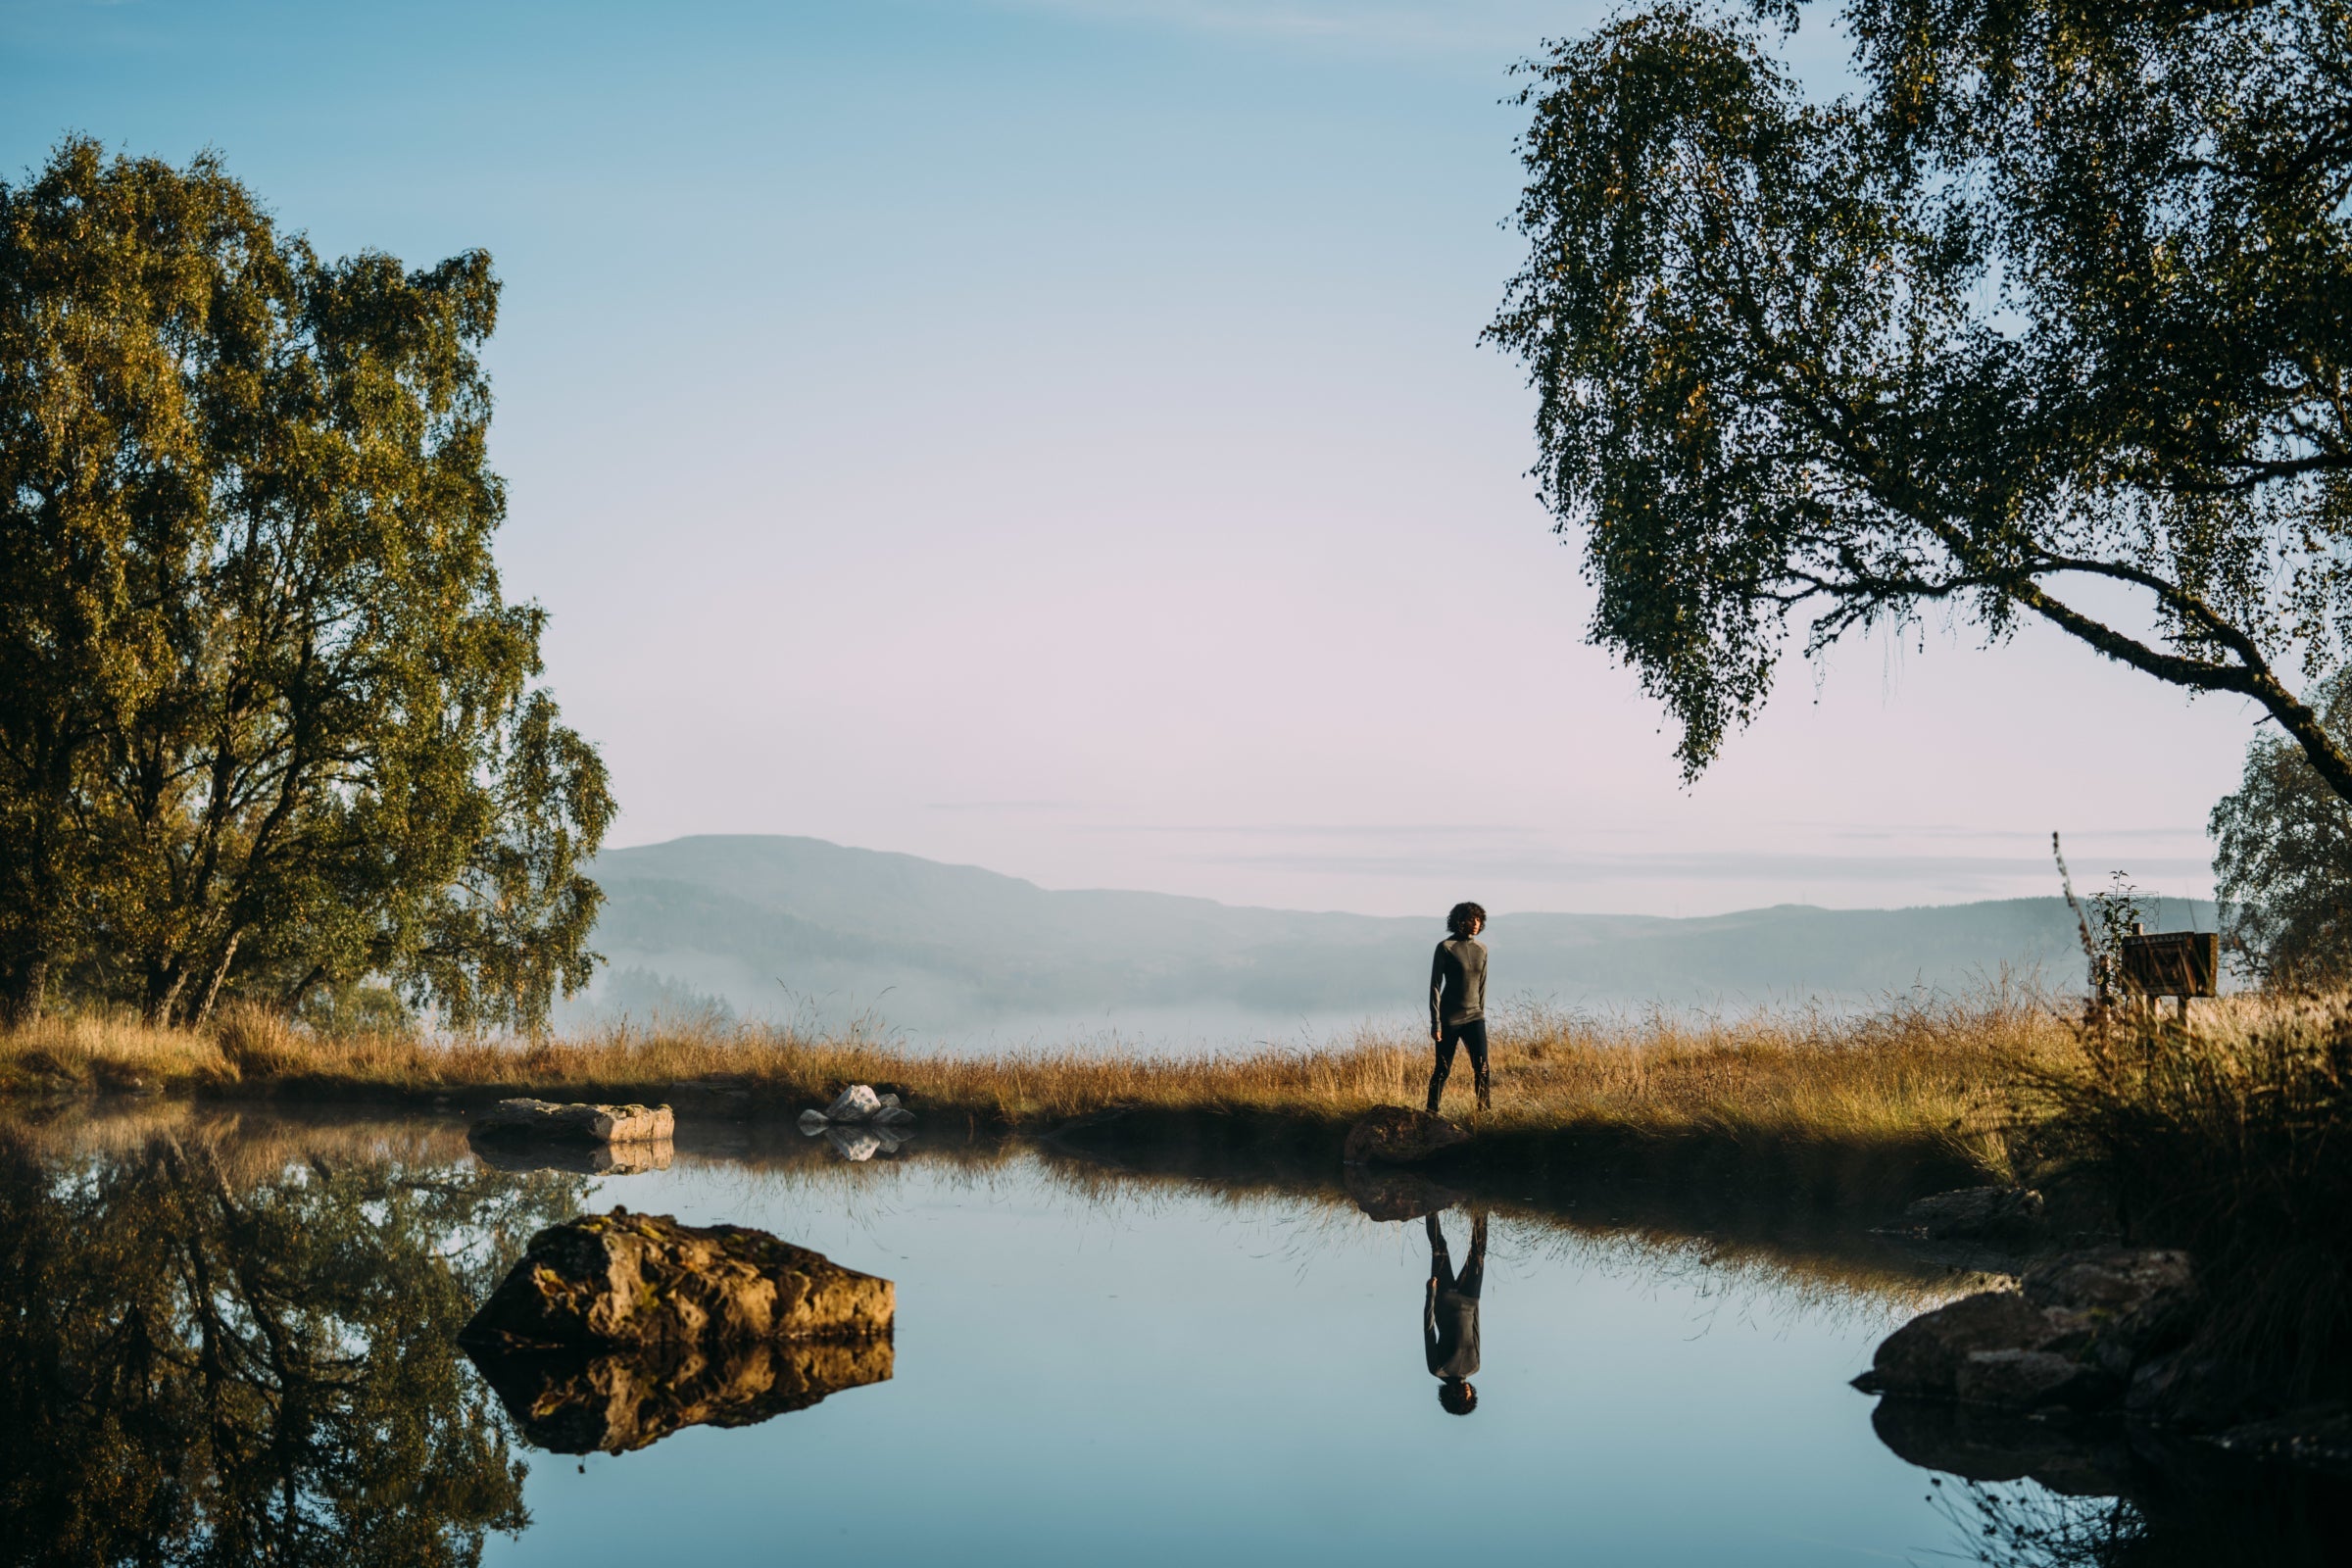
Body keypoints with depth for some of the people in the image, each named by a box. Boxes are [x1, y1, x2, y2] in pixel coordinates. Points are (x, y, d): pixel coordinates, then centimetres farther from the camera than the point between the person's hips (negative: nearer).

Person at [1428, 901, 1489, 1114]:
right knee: (1442, 1070, 1)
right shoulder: (1446, 948, -8)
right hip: (1449, 1018, -4)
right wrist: (1436, 1022, -11)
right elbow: (1435, 986, -8)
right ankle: (1431, 1113, 12)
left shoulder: (1481, 949, 7)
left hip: (1474, 1017, 4)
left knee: (1482, 1068, -5)